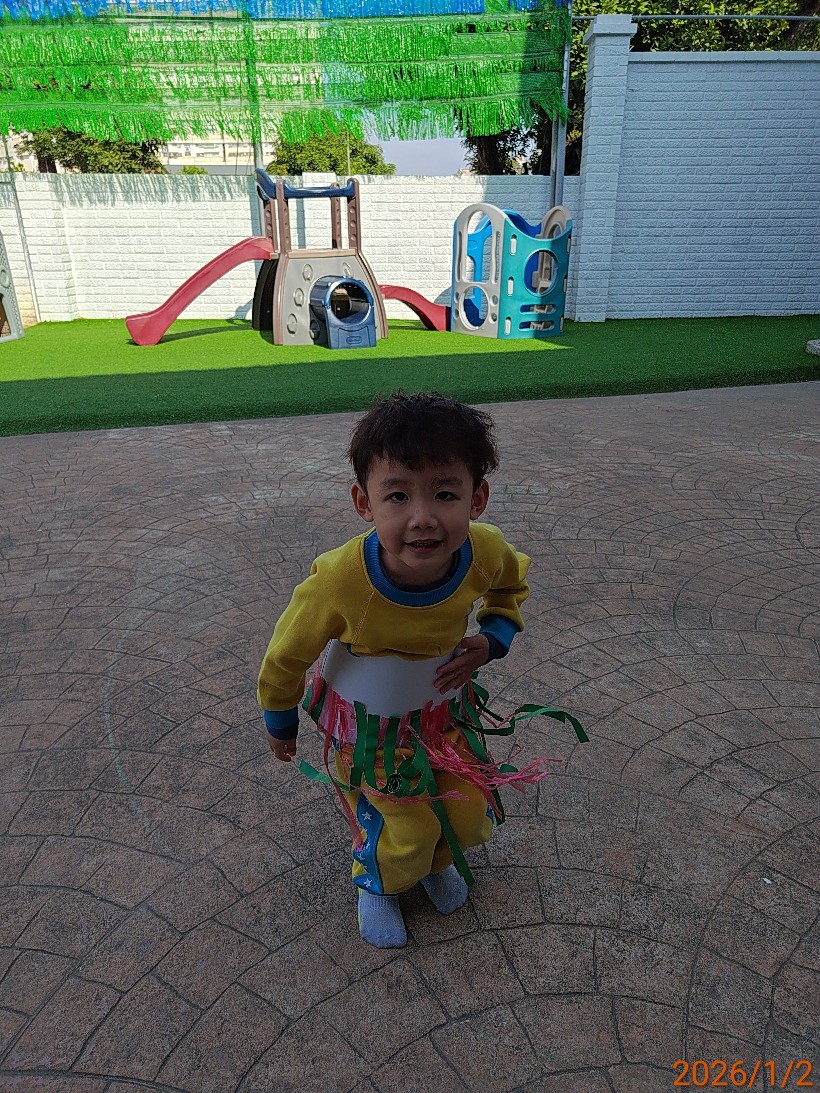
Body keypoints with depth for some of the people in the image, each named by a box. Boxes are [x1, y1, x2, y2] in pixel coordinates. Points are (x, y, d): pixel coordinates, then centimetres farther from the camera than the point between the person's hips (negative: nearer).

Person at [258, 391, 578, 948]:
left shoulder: (486, 552, -28)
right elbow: (288, 654, -16)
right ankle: (376, 884, 42)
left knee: (469, 814, 13)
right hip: (368, 721, -3)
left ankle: (437, 859, 51)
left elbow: (512, 585, 0)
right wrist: (280, 723, 0)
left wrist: (492, 639, -17)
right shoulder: (340, 581, -39)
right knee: (406, 832, 4)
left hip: (444, 707, 4)